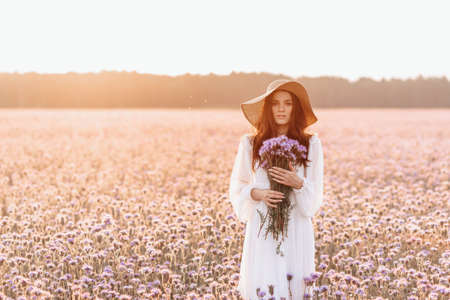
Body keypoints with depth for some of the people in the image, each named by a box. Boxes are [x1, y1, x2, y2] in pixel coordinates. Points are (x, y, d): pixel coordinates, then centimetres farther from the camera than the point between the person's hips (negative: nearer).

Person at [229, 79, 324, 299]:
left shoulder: (311, 144, 4)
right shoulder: (250, 144, 4)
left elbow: (316, 196, 7)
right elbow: (237, 188, 11)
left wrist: (299, 184, -14)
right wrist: (257, 193, -9)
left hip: (296, 230, 0)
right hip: (261, 230, 0)